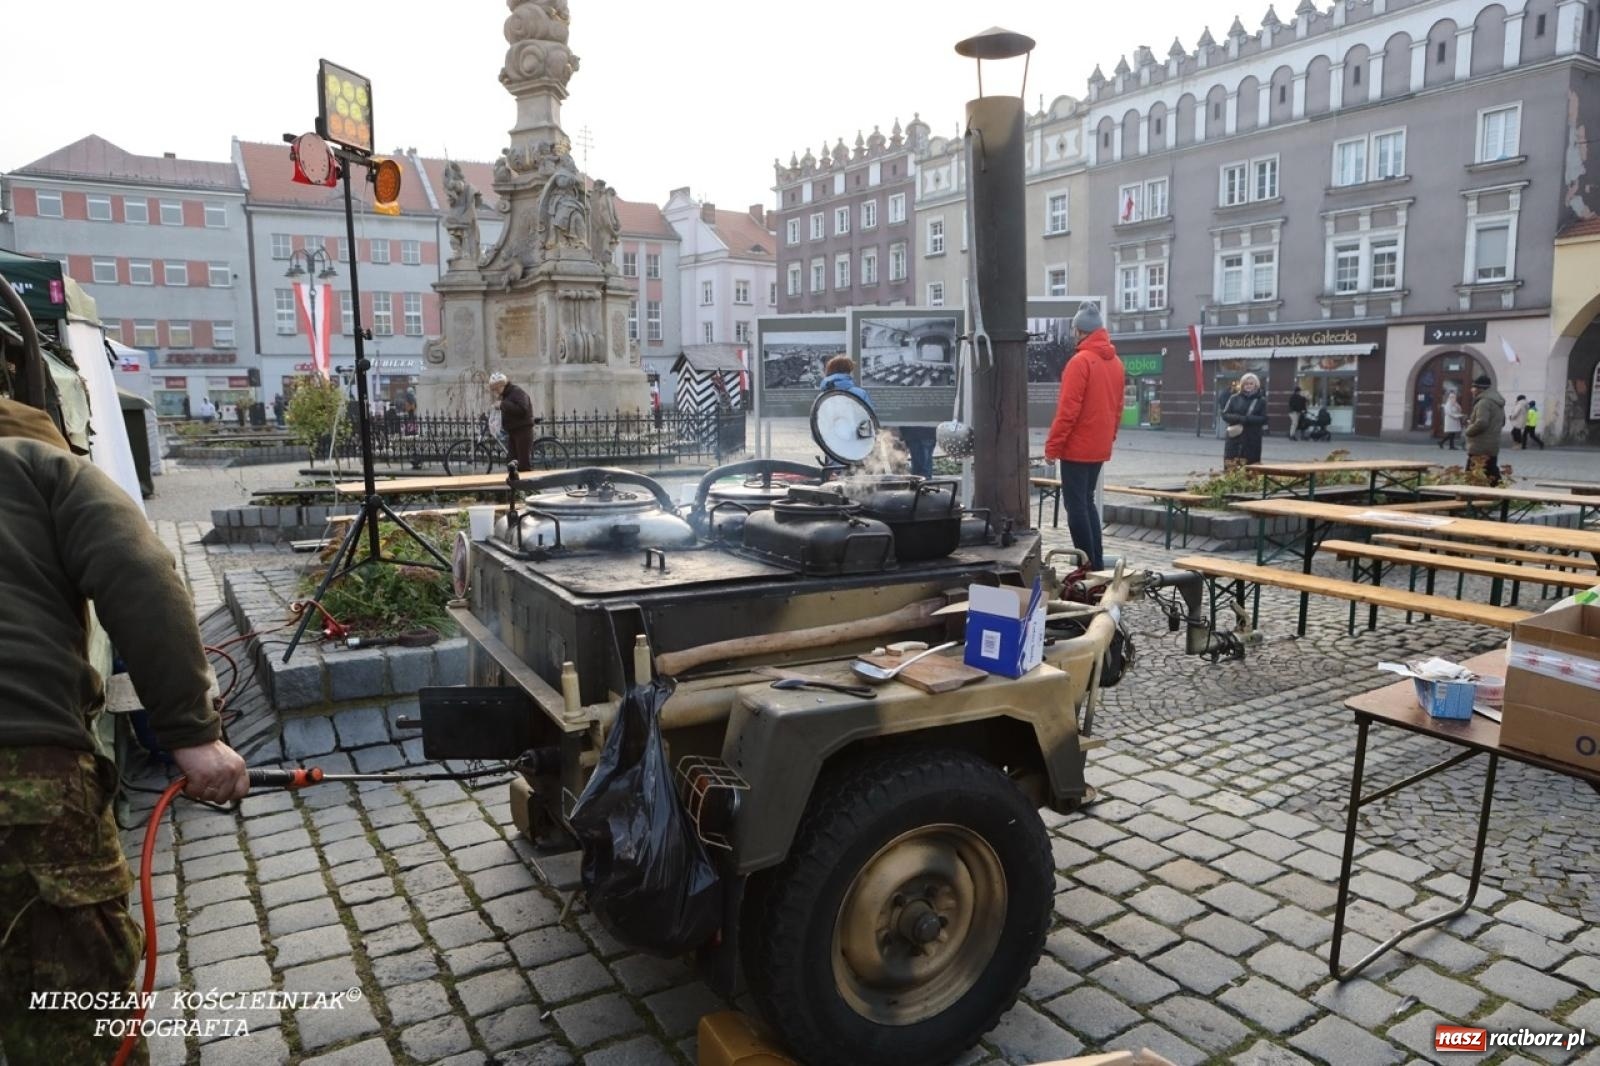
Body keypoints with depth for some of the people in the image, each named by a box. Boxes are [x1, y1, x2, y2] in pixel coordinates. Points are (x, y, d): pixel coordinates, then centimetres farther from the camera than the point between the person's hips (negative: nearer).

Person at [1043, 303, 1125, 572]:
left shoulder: (1080, 361, -14)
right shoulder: (1116, 362, 11)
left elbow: (1068, 409, -18)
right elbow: (1117, 407, 15)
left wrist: (1052, 445, -13)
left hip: (1077, 447, -8)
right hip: (1100, 446, 8)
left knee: (1075, 504, -3)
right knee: (1087, 501, 16)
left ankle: (1089, 565, -4)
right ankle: (1097, 562, 16)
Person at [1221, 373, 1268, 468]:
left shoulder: (1261, 400, 5)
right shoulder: (1234, 398, 8)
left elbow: (1263, 419, -3)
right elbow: (1225, 414, 3)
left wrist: (1246, 419, -16)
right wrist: (1238, 418, -15)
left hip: (1252, 440, -1)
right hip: (1234, 438, 1)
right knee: (1231, 467, -5)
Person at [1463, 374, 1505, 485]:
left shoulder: (1484, 401, -15)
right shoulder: (1497, 402, 19)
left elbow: (1481, 422, -26)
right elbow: (1502, 422, 29)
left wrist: (1469, 430, -8)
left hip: (1480, 448, -10)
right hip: (1492, 447, 10)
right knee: (1491, 478, 12)